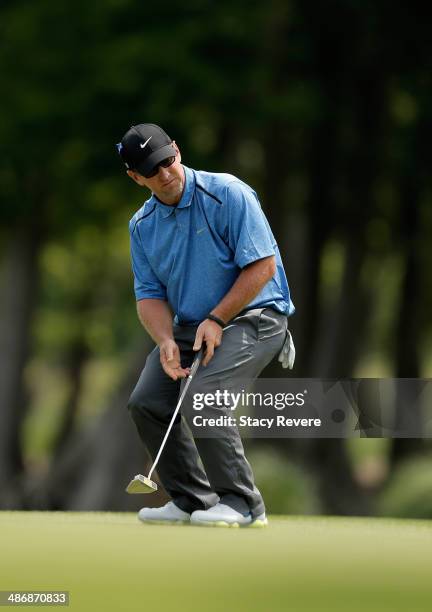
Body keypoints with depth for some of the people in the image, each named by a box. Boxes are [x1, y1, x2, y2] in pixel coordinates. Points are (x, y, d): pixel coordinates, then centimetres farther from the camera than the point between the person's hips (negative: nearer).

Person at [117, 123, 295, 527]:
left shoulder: (228, 194, -15)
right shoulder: (142, 225, 5)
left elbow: (262, 266, -16)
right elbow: (150, 294, 4)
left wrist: (217, 320, -19)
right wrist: (166, 342, -16)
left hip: (252, 316, -7)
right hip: (189, 326, 7)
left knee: (202, 397, -27)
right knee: (146, 402, -7)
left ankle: (242, 503, -15)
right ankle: (192, 500, 8)